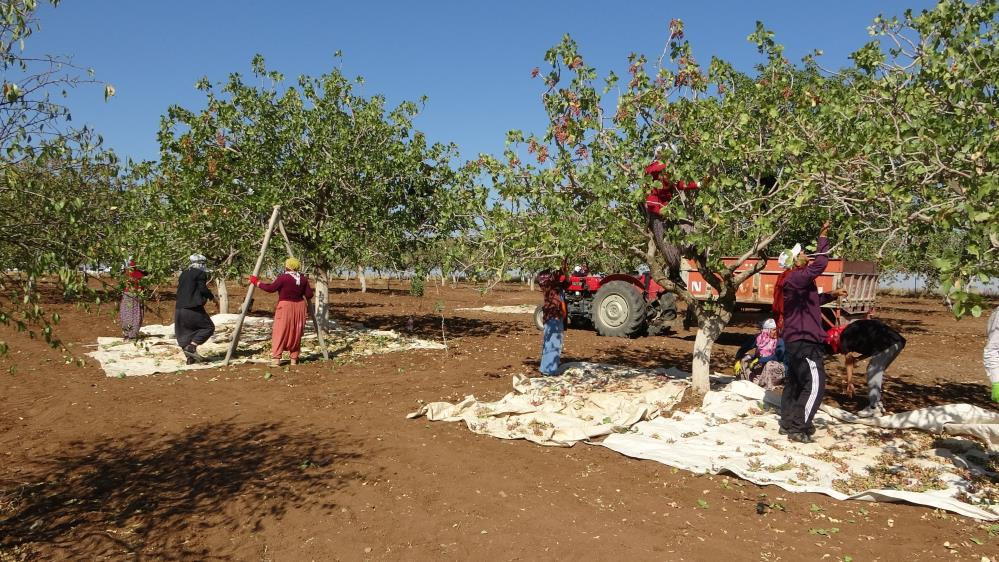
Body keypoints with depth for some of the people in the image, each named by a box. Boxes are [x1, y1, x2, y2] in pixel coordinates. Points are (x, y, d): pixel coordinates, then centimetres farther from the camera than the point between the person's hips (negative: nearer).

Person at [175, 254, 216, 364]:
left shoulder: (184, 274, 17)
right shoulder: (201, 273, -5)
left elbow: (180, 288, 21)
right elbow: (203, 289, -11)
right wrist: (212, 297, 6)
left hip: (179, 308, 8)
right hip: (193, 309, -8)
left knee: (185, 332, 13)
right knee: (209, 327, 3)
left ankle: (190, 357, 12)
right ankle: (192, 347, -11)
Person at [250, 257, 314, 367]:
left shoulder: (283, 278, -11)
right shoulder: (303, 279, 3)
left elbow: (270, 288, -11)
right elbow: (309, 295, 4)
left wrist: (257, 282, 1)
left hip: (285, 306, -5)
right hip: (299, 307, 5)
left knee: (279, 333, -1)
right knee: (296, 333, 11)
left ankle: (276, 359, -5)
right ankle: (294, 359, 16)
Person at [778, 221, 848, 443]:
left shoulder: (797, 281, 16)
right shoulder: (796, 278, -17)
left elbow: (812, 300, 32)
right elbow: (820, 263, -27)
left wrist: (832, 295, 21)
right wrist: (823, 237, -17)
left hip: (796, 341, 11)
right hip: (804, 342, -11)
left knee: (794, 383, 16)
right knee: (815, 386, -10)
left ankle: (788, 423, 24)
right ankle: (797, 428, -7)